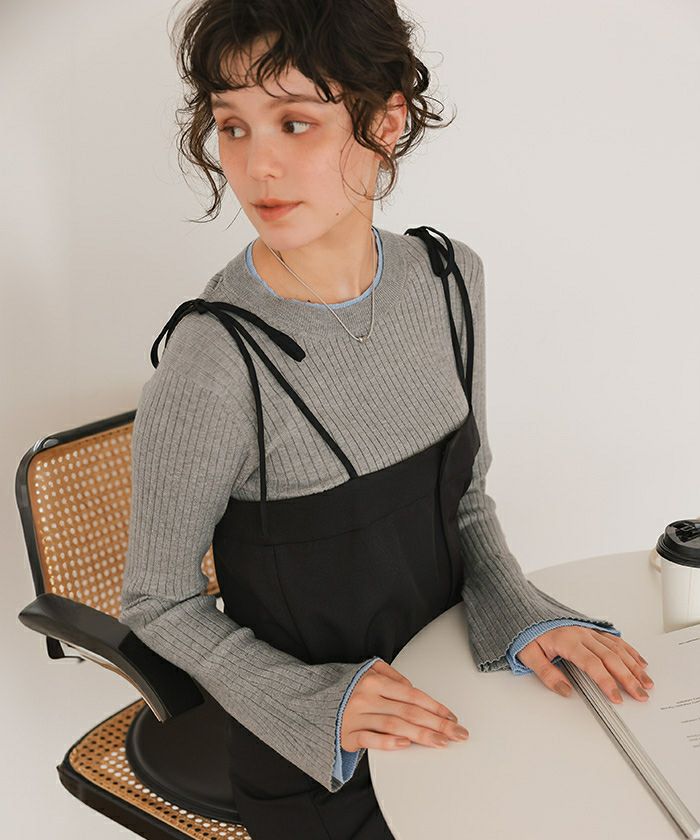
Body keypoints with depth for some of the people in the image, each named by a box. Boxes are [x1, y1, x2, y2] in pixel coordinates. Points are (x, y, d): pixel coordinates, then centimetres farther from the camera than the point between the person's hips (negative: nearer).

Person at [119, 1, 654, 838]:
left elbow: (466, 494, 4)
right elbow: (158, 605, -15)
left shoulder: (448, 276, -9)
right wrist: (316, 704, -24)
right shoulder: (215, 361, -28)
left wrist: (520, 613, -11)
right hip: (312, 772, -5)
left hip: (440, 704, 5)